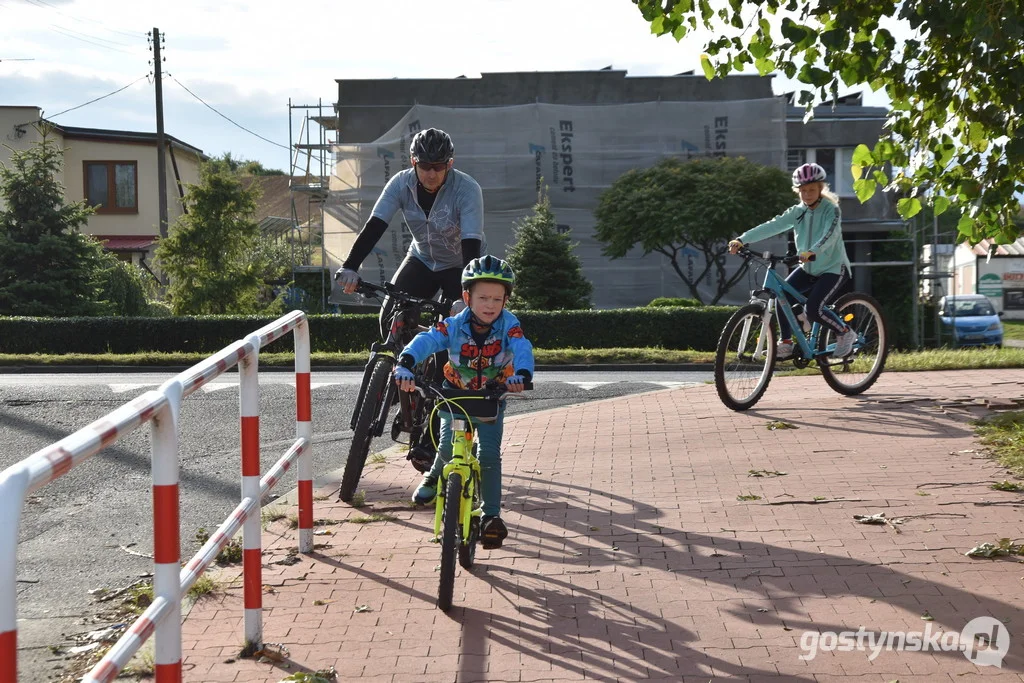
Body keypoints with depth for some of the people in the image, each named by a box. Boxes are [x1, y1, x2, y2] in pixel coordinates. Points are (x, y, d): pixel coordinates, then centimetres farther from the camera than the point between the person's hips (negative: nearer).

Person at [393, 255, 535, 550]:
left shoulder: (508, 325, -21)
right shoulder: (454, 325, -21)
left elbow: (523, 348, -37)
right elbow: (426, 340, -35)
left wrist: (522, 373, -59)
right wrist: (405, 363, -55)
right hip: (455, 393, 1)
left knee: (489, 453, -10)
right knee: (448, 446, -10)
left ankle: (491, 515, 0)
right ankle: (435, 475, 27)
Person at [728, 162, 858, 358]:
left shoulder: (831, 210, -14)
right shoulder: (797, 212, 0)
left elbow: (830, 234, -33)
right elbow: (772, 226, -12)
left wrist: (813, 252, -54)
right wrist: (742, 240, -26)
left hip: (834, 268, -6)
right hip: (809, 269, 6)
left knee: (812, 309, -22)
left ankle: (845, 332, 4)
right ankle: (785, 344, -4)